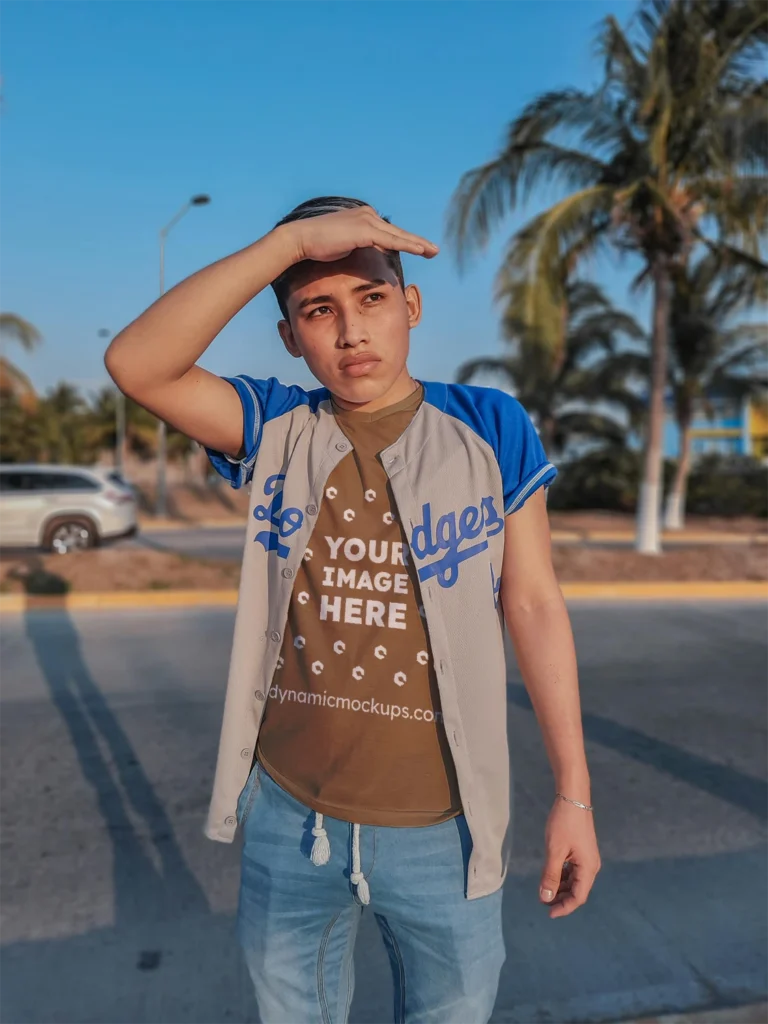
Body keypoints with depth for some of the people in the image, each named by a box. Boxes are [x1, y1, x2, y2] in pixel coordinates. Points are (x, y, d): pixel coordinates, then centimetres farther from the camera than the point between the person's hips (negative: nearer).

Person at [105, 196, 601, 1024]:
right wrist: (291, 238, -24)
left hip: (441, 824, -1)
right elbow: (135, 364, -18)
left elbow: (533, 604, -5)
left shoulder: (489, 429, -7)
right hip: (287, 811, 2)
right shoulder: (274, 430, -4)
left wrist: (573, 793, -4)